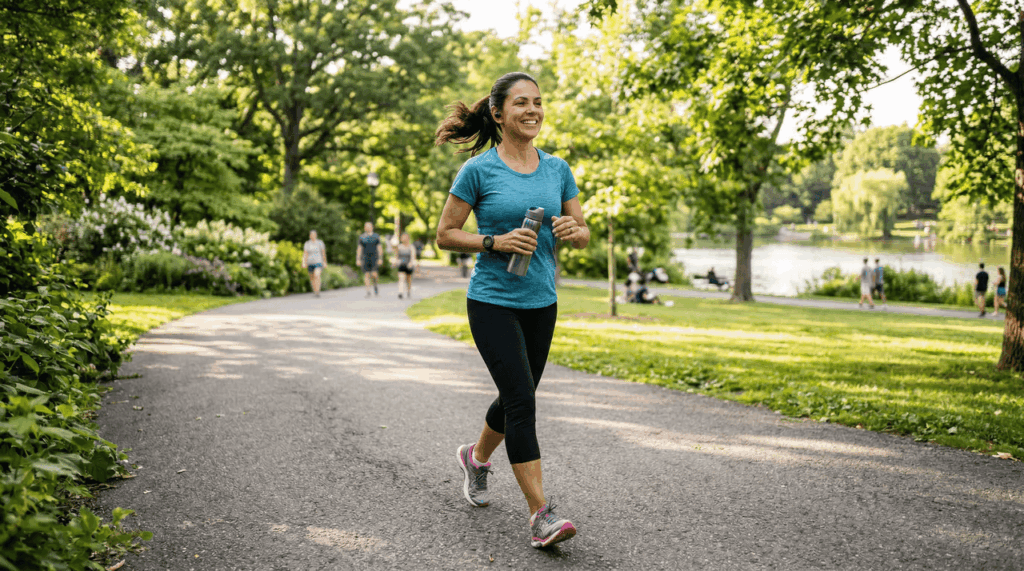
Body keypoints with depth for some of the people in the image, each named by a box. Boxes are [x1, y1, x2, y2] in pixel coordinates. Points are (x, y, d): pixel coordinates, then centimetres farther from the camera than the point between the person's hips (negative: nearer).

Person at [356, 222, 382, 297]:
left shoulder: (376, 236, 2)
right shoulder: (362, 237, 5)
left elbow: (379, 248, 0)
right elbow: (359, 249, 6)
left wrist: (380, 259, -9)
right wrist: (358, 259, -1)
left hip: (374, 258, -1)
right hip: (365, 259, 1)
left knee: (374, 274, -15)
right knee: (366, 275, -4)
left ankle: (375, 285, 15)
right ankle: (368, 291, 2)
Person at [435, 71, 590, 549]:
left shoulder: (557, 169, 6)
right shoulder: (479, 170, -7)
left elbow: (583, 233, 10)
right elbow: (445, 234, -4)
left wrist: (574, 230, -13)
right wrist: (496, 243, -18)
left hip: (541, 303, 5)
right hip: (493, 301, -5)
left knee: (516, 399, 16)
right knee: (522, 400, -13)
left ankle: (476, 456, 45)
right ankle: (541, 513, -8)